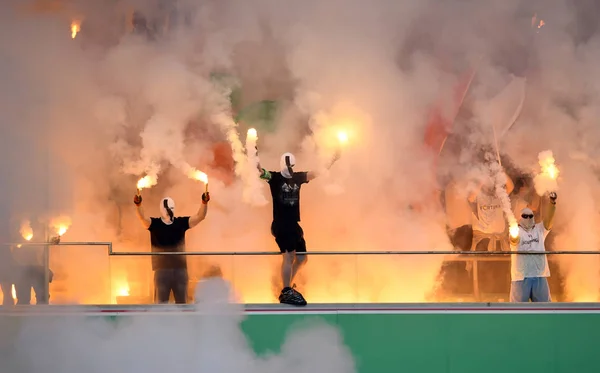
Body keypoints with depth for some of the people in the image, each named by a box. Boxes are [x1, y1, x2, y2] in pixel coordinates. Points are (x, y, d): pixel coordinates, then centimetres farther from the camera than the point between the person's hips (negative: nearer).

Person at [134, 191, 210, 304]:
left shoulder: (181, 222, 5)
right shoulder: (154, 224, 0)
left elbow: (200, 217, -3)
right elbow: (143, 218, -18)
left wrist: (204, 203, -21)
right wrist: (138, 204, -38)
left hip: (180, 269, 2)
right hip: (162, 269, -2)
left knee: (182, 302, 8)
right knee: (161, 303, 1)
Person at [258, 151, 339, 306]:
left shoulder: (298, 177, 10)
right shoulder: (275, 177, -5)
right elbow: (260, 172, -23)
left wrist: (333, 160, 16)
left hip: (294, 224, 7)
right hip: (280, 224, -7)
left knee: (301, 258, 11)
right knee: (289, 255, -15)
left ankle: (288, 286, 26)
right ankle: (286, 292, -12)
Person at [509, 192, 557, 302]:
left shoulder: (540, 229, 11)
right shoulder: (517, 231, 0)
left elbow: (549, 218, -4)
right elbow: (514, 239, -23)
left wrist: (552, 203, -23)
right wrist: (513, 237, -49)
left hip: (539, 274, 3)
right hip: (521, 276, -3)